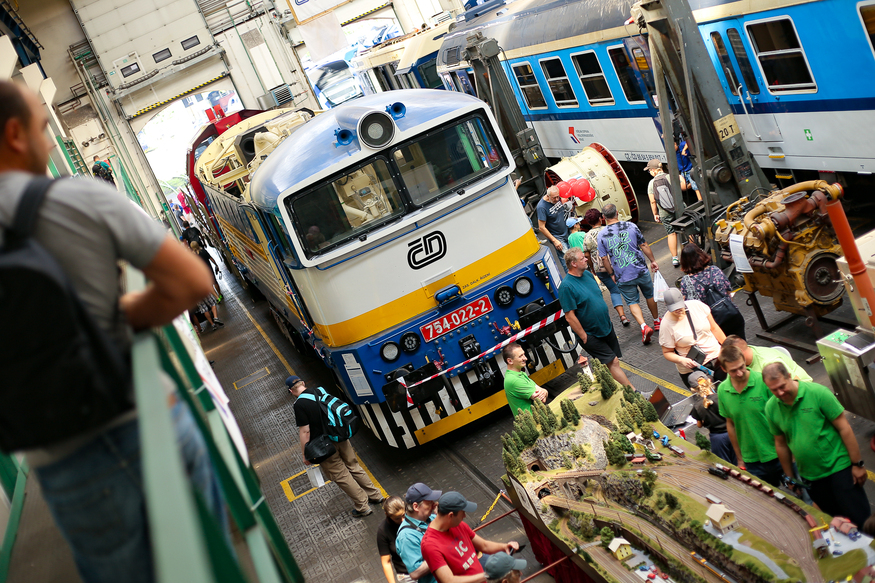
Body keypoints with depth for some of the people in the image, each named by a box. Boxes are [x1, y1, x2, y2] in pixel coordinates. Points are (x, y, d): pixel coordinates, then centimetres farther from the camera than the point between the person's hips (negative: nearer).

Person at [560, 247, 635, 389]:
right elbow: (570, 317, -21)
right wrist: (583, 337, -17)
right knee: (613, 362, -6)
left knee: (613, 362, 12)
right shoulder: (566, 286, -22)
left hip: (607, 328, 8)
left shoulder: (588, 274, 4)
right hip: (591, 335, -8)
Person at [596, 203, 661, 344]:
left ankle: (644, 326, -10)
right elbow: (644, 246, 2)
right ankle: (657, 321, 39)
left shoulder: (602, 235, -7)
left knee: (632, 302, 10)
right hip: (640, 269, 1)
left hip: (623, 276, -1)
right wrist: (653, 261, 15)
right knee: (650, 295, 23)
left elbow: (604, 259, -4)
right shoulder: (630, 226, -4)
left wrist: (612, 274, 10)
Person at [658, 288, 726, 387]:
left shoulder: (697, 305, -6)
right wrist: (681, 360, -24)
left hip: (716, 356, 3)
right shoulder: (667, 324, -14)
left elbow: (714, 328, 5)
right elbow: (667, 352, -6)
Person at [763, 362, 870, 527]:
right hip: (810, 477, 4)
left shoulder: (817, 393, -14)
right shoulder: (771, 408, -2)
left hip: (839, 467, -3)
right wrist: (789, 478, 16)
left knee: (860, 519, -2)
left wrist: (857, 464, -9)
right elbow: (781, 444, 11)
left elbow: (844, 428, -10)